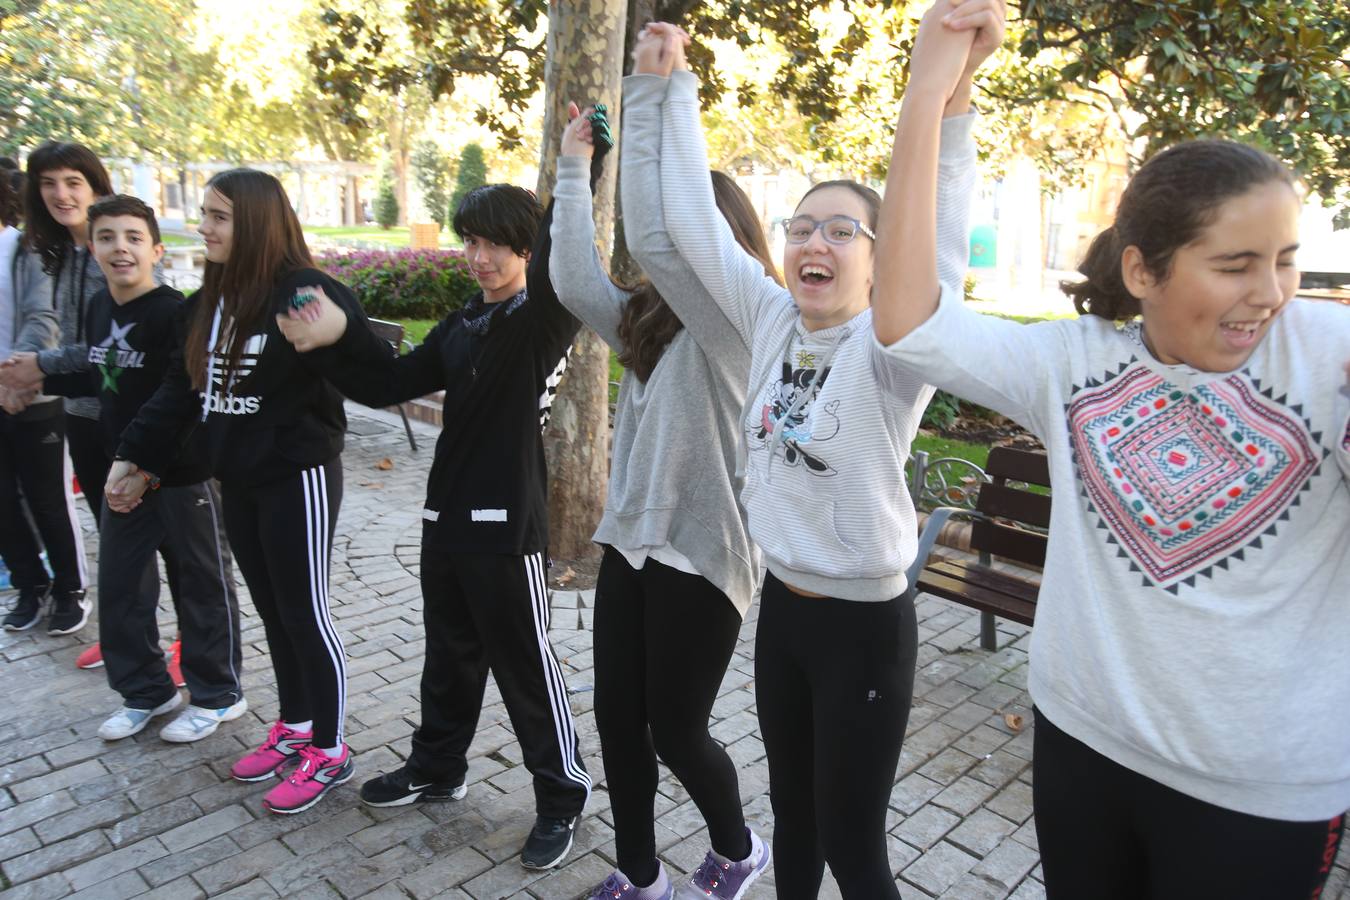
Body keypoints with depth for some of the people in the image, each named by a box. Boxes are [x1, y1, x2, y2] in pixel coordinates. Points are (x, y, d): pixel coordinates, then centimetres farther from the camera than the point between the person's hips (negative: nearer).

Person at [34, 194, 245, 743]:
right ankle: (146, 692, 35)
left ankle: (218, 696, 24)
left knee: (202, 585, 7)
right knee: (118, 587, 16)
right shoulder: (99, 308, 6)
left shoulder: (174, 314, -18)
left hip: (184, 473, -8)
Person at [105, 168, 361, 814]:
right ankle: (294, 726, 35)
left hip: (299, 477, -8)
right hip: (238, 481, 8)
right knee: (272, 610, 17)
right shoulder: (206, 303, 9)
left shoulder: (307, 292, -16)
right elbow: (179, 390, 14)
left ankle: (329, 751, 18)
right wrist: (139, 460, 11)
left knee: (305, 613, 2)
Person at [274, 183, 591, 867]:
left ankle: (562, 797, 23)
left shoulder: (543, 320, -11)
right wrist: (335, 343, -3)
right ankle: (436, 766, 43)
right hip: (446, 515, 7)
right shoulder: (461, 326, 10)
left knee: (526, 667, 5)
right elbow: (392, 384, 11)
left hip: (507, 524, -7)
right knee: (449, 654, 23)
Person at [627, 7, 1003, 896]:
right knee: (793, 812, 24)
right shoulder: (770, 323, -2)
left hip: (864, 624, -5)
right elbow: (693, 217, -1)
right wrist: (678, 83, -2)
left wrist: (945, 102, -50)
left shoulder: (889, 352, -17)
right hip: (781, 605, 6)